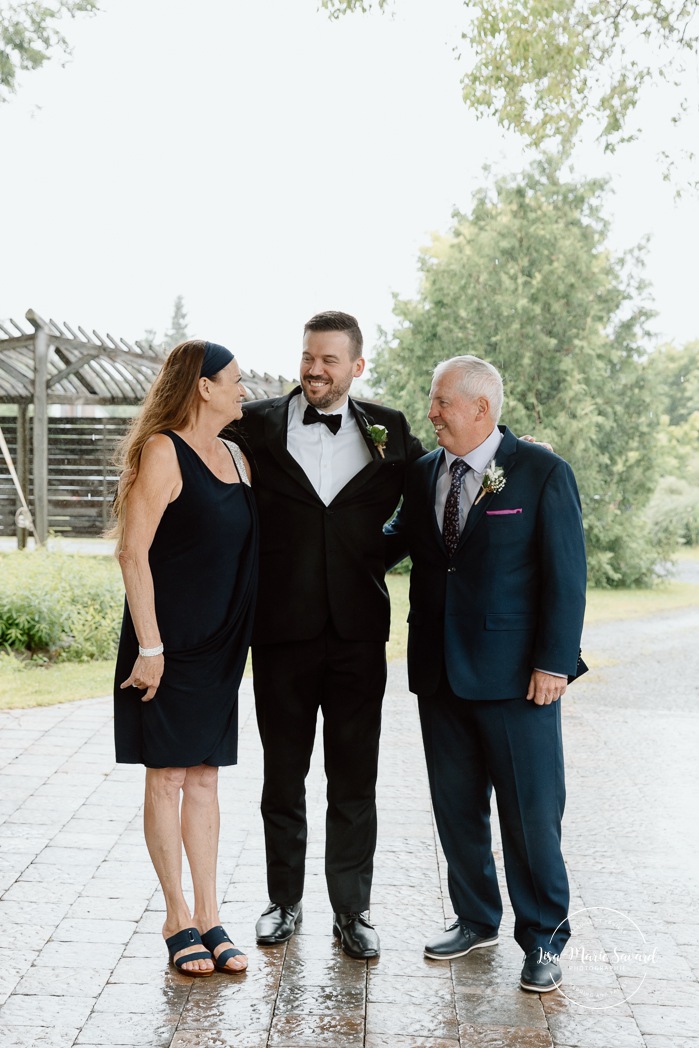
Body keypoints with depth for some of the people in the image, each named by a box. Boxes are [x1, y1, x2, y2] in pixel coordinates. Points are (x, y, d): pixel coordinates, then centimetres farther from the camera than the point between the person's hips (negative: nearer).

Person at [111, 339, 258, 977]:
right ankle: (178, 920, 13)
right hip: (168, 647, -7)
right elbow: (134, 553, -15)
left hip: (220, 647, 7)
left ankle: (209, 918, 17)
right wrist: (149, 647, -17)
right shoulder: (163, 451, -11)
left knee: (205, 778, 10)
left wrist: (245, 636, 11)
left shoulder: (235, 456, 12)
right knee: (167, 777, 3)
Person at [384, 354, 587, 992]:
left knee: (532, 812, 1)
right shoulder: (423, 474, 10)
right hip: (440, 672, 5)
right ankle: (476, 920, 32)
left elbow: (566, 575, -8)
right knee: (456, 806, 13)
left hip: (515, 673, -5)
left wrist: (554, 663, -13)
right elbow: (395, 541, 23)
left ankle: (544, 939, 18)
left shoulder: (543, 473, -6)